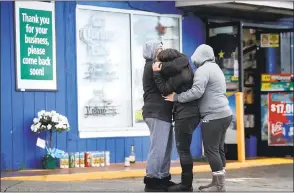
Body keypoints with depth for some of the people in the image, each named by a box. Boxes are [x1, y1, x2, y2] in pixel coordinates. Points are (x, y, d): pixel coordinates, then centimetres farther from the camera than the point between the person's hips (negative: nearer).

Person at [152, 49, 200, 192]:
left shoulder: (180, 74, -18)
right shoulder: (184, 70, 13)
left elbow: (164, 89, -13)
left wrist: (157, 72, -7)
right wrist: (160, 71, 8)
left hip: (185, 114, -10)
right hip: (189, 113, 10)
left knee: (183, 149, -6)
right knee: (184, 149, 14)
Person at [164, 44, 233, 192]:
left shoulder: (203, 70, -11)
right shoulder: (215, 68, 21)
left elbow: (197, 91, -22)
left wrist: (176, 97, -14)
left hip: (214, 116, -10)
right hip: (224, 114, 10)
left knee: (211, 150, -7)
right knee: (218, 149, 11)